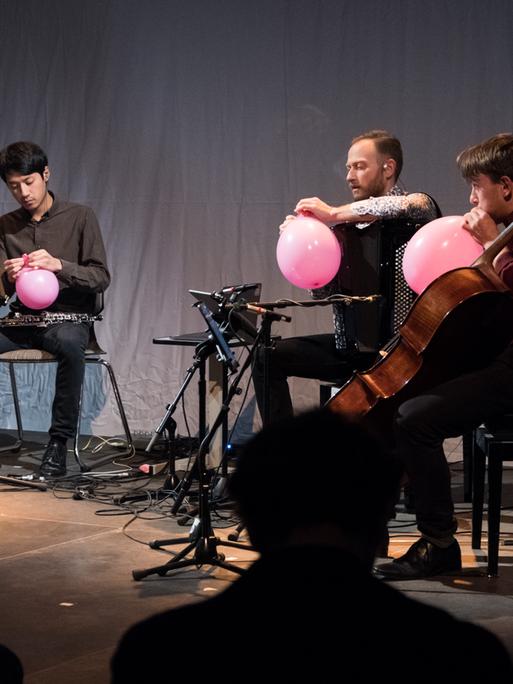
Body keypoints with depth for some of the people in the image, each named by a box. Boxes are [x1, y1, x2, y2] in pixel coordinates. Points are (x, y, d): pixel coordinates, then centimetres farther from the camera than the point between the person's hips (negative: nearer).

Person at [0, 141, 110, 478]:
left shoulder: (80, 217, 1)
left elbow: (101, 278, -4)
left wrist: (59, 265, -21)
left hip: (68, 316, -4)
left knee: (69, 342, -40)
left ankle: (59, 443, -30)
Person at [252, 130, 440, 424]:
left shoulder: (419, 207, -4)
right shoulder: (347, 227, 11)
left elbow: (404, 206, -30)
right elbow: (324, 291, 14)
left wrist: (333, 214, -22)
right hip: (350, 348, 6)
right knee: (268, 357, -5)